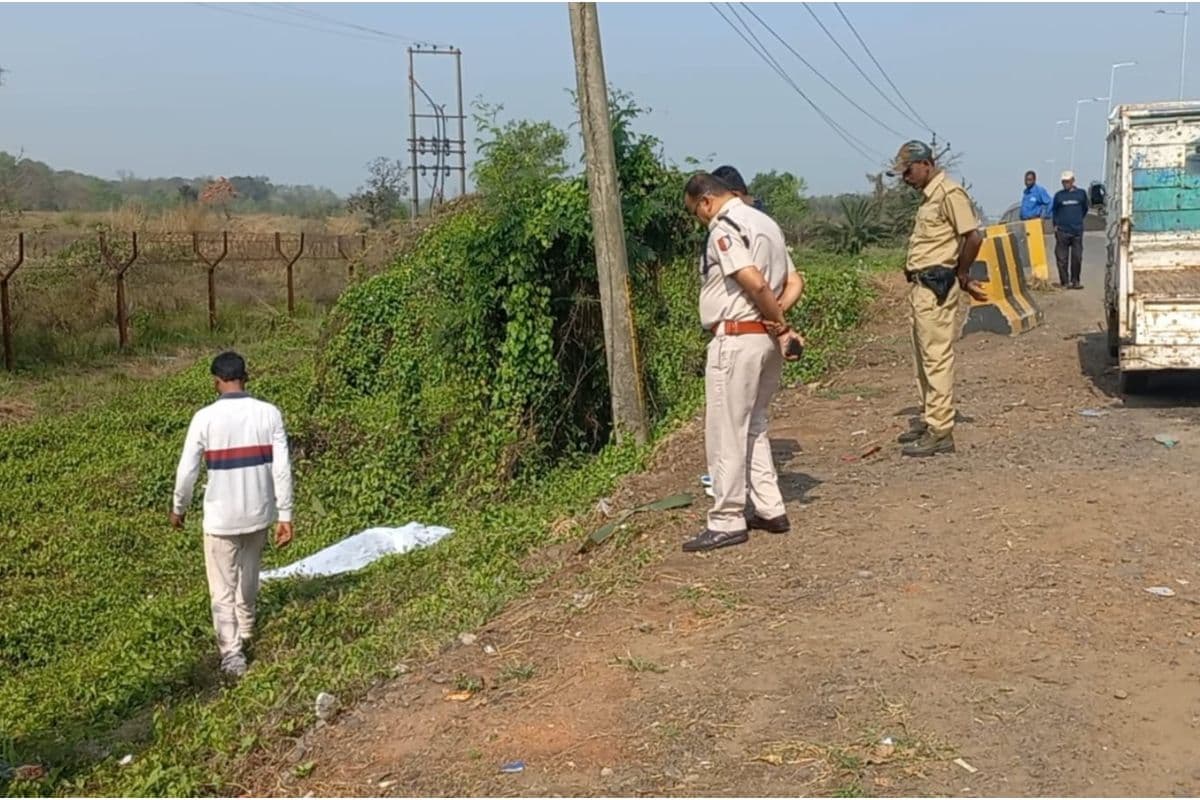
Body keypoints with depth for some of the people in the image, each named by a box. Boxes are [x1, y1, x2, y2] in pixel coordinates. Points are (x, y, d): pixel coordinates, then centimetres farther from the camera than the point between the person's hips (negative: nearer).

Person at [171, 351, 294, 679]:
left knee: (223, 590, 8)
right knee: (249, 579, 26)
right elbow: (282, 469, -8)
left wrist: (179, 508, 10)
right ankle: (245, 632, 46)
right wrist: (285, 516, -1)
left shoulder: (205, 418, -14)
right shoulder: (270, 413, -9)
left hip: (221, 517, -3)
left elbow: (187, 470, -8)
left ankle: (232, 654, 4)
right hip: (259, 513, 3)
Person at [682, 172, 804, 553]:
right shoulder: (765, 222, 16)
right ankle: (770, 509, 21)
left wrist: (781, 326, -11)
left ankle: (727, 522, 4)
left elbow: (755, 283, -23)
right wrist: (779, 324, 4)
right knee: (753, 426, 19)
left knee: (726, 432, -1)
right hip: (766, 338, 10)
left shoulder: (724, 228, -13)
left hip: (736, 339, -9)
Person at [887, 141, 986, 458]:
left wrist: (962, 275, -7)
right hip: (921, 286, 10)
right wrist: (962, 277, 11)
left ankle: (940, 432, -7)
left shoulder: (949, 193, -13)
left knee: (937, 358, -9)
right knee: (923, 358, 15)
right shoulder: (929, 196, 17)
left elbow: (973, 237, -19)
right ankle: (929, 420, 25)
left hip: (936, 286, -10)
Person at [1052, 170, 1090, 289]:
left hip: (1077, 230, 1)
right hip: (1062, 231, 0)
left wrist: (1077, 220, 13)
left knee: (1077, 257, 2)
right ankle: (1064, 282, 4)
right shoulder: (1058, 195, 6)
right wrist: (1056, 225, 2)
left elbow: (1085, 209, 18)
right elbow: (1054, 211, 12)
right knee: (1062, 257, -2)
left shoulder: (1081, 194, 6)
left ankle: (1075, 281, 11)